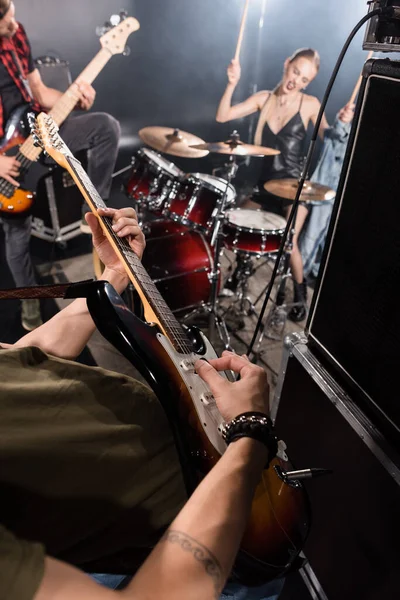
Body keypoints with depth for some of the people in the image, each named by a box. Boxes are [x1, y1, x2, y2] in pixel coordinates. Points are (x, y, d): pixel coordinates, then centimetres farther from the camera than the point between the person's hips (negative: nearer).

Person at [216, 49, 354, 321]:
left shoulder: (310, 104, -6)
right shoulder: (263, 98, 2)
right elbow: (222, 116, -4)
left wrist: (341, 124, -26)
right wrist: (232, 83, -16)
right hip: (266, 181, 4)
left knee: (289, 242, -14)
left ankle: (301, 295, 8)